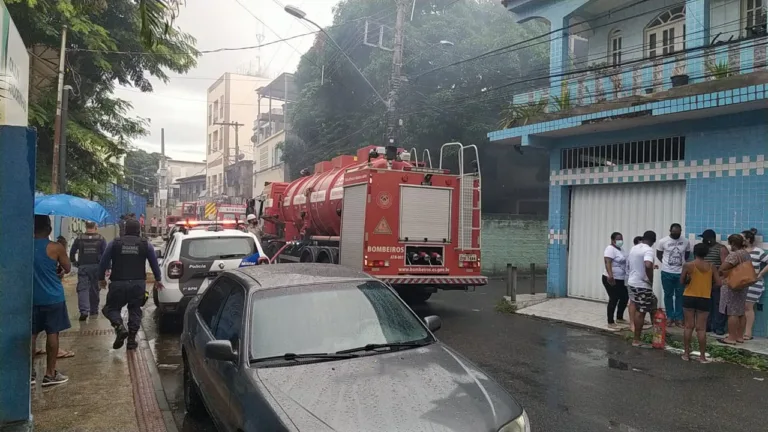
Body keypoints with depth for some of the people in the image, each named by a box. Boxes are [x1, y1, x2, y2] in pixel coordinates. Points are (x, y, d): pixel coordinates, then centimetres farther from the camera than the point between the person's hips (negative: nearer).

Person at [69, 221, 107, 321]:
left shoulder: (79, 238, 3)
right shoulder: (101, 239, 1)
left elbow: (72, 253, 5)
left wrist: (75, 263, 18)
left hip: (83, 267, -1)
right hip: (96, 267, 1)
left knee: (82, 288, -2)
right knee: (94, 289, 10)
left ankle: (84, 310, -19)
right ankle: (94, 312, 18)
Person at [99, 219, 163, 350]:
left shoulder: (114, 243, 4)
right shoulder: (146, 244, 4)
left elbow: (103, 262, 7)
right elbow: (154, 263, 10)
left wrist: (101, 278, 21)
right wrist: (157, 280, 23)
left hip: (118, 283, -1)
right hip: (138, 284, 1)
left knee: (111, 307, 13)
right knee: (135, 310, 14)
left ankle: (119, 327, -14)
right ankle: (131, 339, 10)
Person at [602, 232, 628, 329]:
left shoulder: (620, 250, 14)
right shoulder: (610, 249, -15)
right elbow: (607, 263, -27)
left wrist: (627, 277, 24)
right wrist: (610, 275, -39)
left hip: (620, 279, 9)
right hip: (611, 280, -9)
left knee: (625, 298, 13)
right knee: (614, 300, -7)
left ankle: (619, 318, 28)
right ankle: (610, 323, 0)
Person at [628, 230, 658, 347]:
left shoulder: (633, 248, 12)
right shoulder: (648, 250, -15)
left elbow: (628, 265, 20)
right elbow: (648, 266, -32)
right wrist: (651, 280, -19)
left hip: (632, 282, 8)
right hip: (642, 285, -8)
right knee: (641, 312, -1)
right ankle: (636, 340, 4)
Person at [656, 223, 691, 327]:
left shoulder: (686, 242, -2)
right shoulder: (663, 241, -6)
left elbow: (687, 254, 14)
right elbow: (658, 254, 6)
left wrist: (682, 262, 4)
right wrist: (666, 263, 2)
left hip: (681, 273, 1)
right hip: (667, 272, -1)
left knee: (680, 296, 5)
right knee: (668, 295, 7)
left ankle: (679, 318, 12)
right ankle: (669, 317, 16)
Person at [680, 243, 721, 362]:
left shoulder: (688, 265, -7)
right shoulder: (711, 266, -3)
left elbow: (682, 282, -2)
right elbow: (718, 283, -1)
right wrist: (708, 283, 16)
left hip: (689, 298, 0)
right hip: (704, 299, 1)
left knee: (689, 326, 7)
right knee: (701, 328, 4)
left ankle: (686, 354, 11)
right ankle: (702, 356, 8)